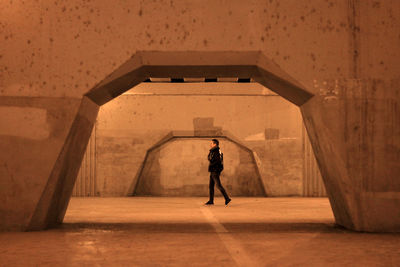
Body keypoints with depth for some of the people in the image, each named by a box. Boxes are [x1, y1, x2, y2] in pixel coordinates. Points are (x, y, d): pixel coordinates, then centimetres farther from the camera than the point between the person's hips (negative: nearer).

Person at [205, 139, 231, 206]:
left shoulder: (215, 152, -15)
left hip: (215, 171, -10)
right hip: (213, 171, 10)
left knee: (218, 185, -9)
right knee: (211, 186, 10)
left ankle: (227, 198, -7)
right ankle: (211, 201, 14)